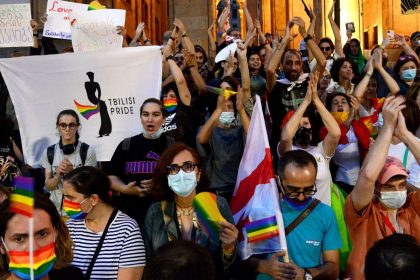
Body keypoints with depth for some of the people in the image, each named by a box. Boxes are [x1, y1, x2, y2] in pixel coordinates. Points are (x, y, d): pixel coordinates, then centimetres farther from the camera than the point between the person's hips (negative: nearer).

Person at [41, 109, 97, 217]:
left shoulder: (87, 151, -10)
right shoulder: (49, 152, -1)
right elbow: (48, 186, 1)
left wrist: (72, 172, -22)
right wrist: (58, 175, -18)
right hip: (56, 209, 2)